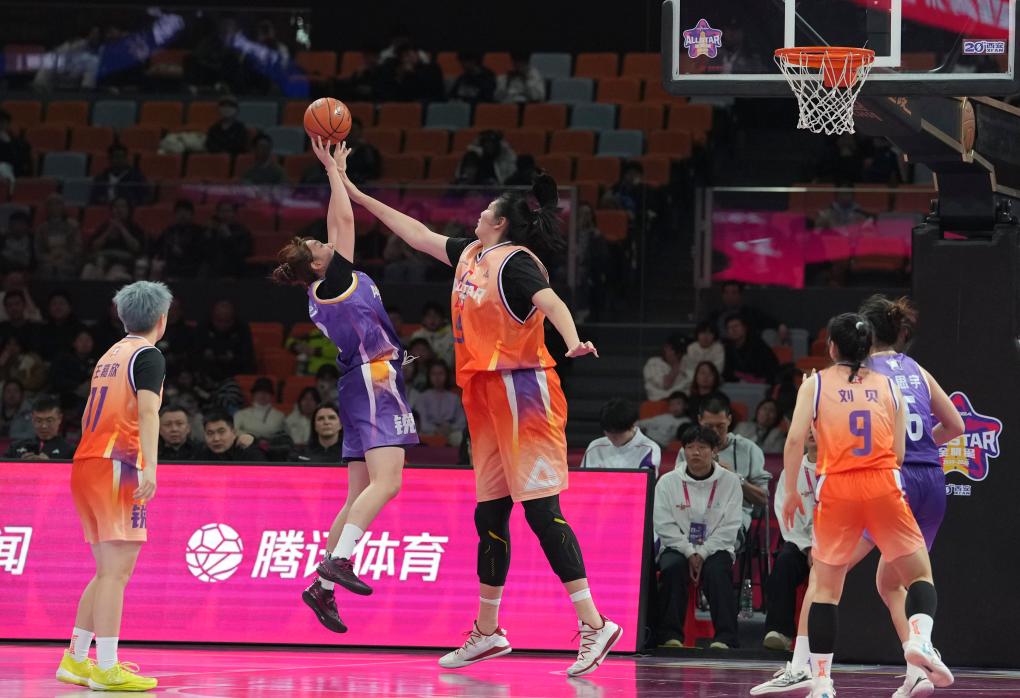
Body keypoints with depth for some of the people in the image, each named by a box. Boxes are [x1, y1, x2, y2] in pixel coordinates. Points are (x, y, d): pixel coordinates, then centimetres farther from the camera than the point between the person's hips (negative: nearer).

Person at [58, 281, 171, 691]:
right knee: (117, 571, -11)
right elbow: (148, 411, -18)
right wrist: (150, 467, -28)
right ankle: (106, 670, -16)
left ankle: (76, 661, 17)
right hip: (117, 467, -8)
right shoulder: (147, 355, -4)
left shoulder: (110, 356, 21)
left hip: (85, 464, 9)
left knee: (109, 571, 16)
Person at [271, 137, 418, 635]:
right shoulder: (333, 282, -9)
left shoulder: (323, 292, 13)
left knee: (360, 493, 8)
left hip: (365, 384, 9)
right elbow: (346, 221, -10)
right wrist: (333, 171, -2)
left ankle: (322, 585, 5)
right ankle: (338, 560, -34)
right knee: (386, 480, -21)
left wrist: (339, 172, 24)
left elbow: (337, 224, 24)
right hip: (375, 381, -9)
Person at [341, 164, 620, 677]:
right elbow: (419, 235, 27)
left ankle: (593, 624, -17)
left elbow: (551, 302, -27)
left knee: (540, 509, -15)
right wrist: (359, 196, 32)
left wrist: (573, 342, -46)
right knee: (489, 514, 12)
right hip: (486, 394, 9)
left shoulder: (515, 261, -11)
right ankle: (487, 632, 21)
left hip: (521, 389, -9)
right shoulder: (471, 254, 15)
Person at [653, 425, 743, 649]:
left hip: (715, 548, 0)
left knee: (717, 571, -32)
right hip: (678, 547, 0)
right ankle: (670, 636, -33)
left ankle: (725, 638, -35)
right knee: (672, 567, -32)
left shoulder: (729, 482, 5)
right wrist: (689, 553, -14)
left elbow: (729, 528, -2)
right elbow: (664, 525, -2)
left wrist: (702, 554, -14)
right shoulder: (668, 482, 6)